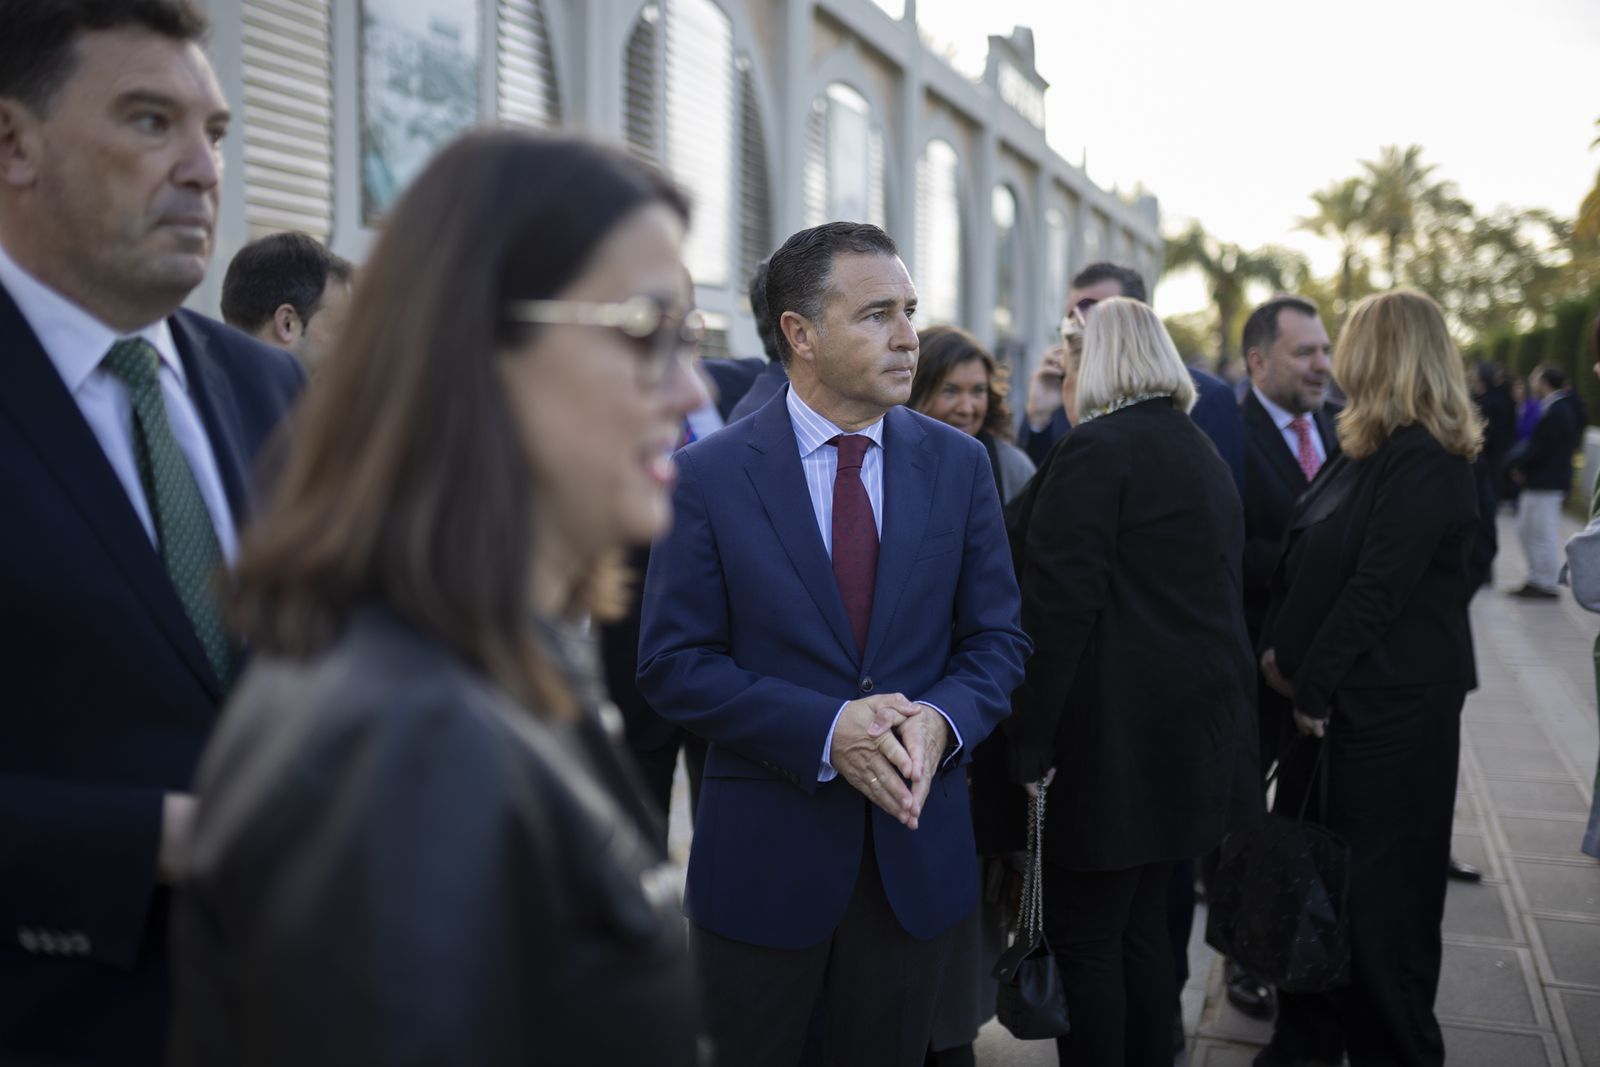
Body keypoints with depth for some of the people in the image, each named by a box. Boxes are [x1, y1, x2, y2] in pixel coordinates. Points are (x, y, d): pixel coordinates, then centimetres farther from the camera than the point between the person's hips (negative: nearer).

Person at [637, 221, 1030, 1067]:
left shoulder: (958, 464, 2)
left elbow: (996, 638, 3)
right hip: (764, 855, -2)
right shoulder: (709, 475, -8)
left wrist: (941, 721, -18)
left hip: (917, 847, 3)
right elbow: (673, 663, -10)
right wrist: (826, 731, -21)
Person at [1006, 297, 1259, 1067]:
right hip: (1194, 731, 9)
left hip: (1115, 736, -9)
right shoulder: (1202, 453, 16)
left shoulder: (1097, 449, -12)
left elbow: (1060, 603, -19)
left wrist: (1031, 741, -17)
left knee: (1084, 938, 0)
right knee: (1141, 929, 17)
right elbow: (1218, 591, 16)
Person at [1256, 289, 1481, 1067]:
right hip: (1333, 695, 9)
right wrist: (1279, 649, 1)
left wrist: (1312, 684, -16)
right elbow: (1303, 558, 11)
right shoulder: (1365, 450, 12)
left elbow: (1377, 589, -20)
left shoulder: (1423, 462, -16)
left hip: (1389, 708, -9)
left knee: (1377, 886, 3)